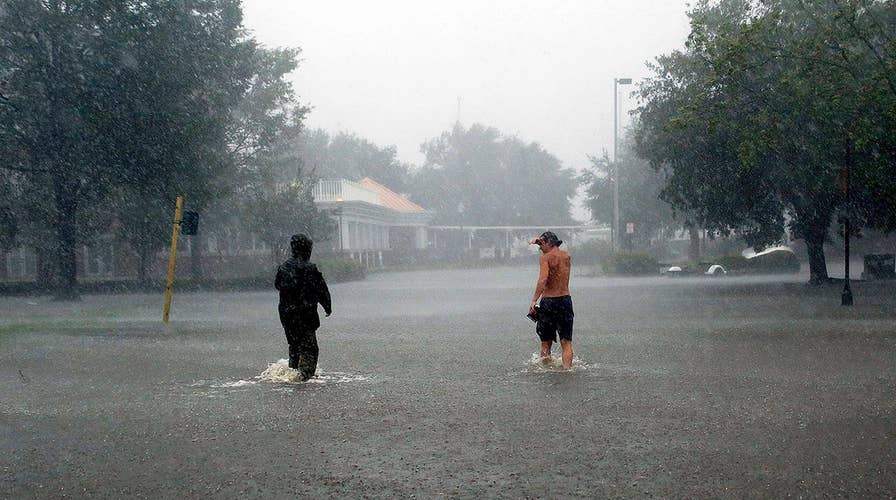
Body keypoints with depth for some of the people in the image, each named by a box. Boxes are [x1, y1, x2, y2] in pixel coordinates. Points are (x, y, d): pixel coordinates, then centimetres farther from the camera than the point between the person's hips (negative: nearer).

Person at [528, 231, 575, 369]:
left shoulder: (545, 257, -9)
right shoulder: (566, 256, 11)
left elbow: (543, 279, -24)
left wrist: (534, 300, -25)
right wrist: (540, 241, 25)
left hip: (549, 301, -4)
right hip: (565, 300, 4)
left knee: (546, 343, 10)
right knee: (566, 343, 3)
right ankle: (567, 370, -8)